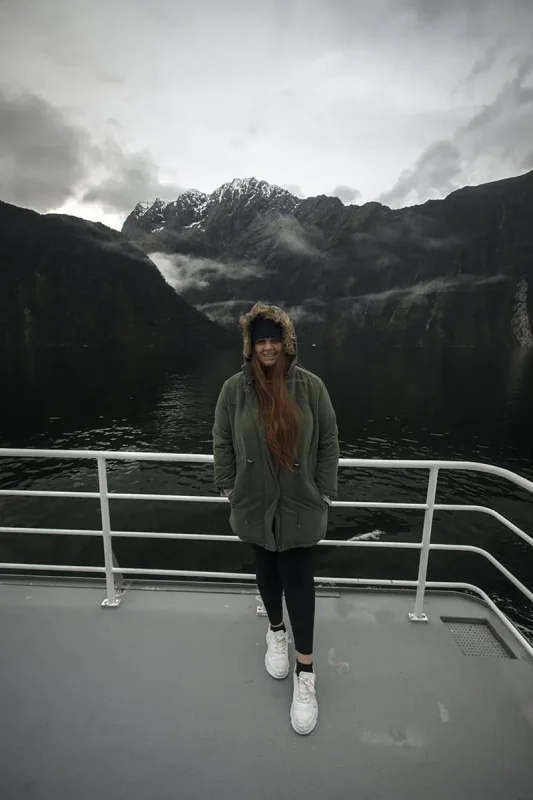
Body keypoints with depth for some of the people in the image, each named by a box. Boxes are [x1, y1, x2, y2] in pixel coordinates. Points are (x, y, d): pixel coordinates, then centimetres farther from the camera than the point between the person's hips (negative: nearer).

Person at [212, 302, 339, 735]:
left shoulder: (311, 385, -10)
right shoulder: (235, 388, -8)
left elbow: (329, 442, -5)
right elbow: (222, 443, 1)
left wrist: (324, 493, -4)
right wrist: (228, 488, 1)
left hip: (301, 506, -1)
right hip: (255, 504, 2)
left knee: (299, 581, 6)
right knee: (268, 573, 21)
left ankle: (306, 673, 26)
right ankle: (276, 631, 50)